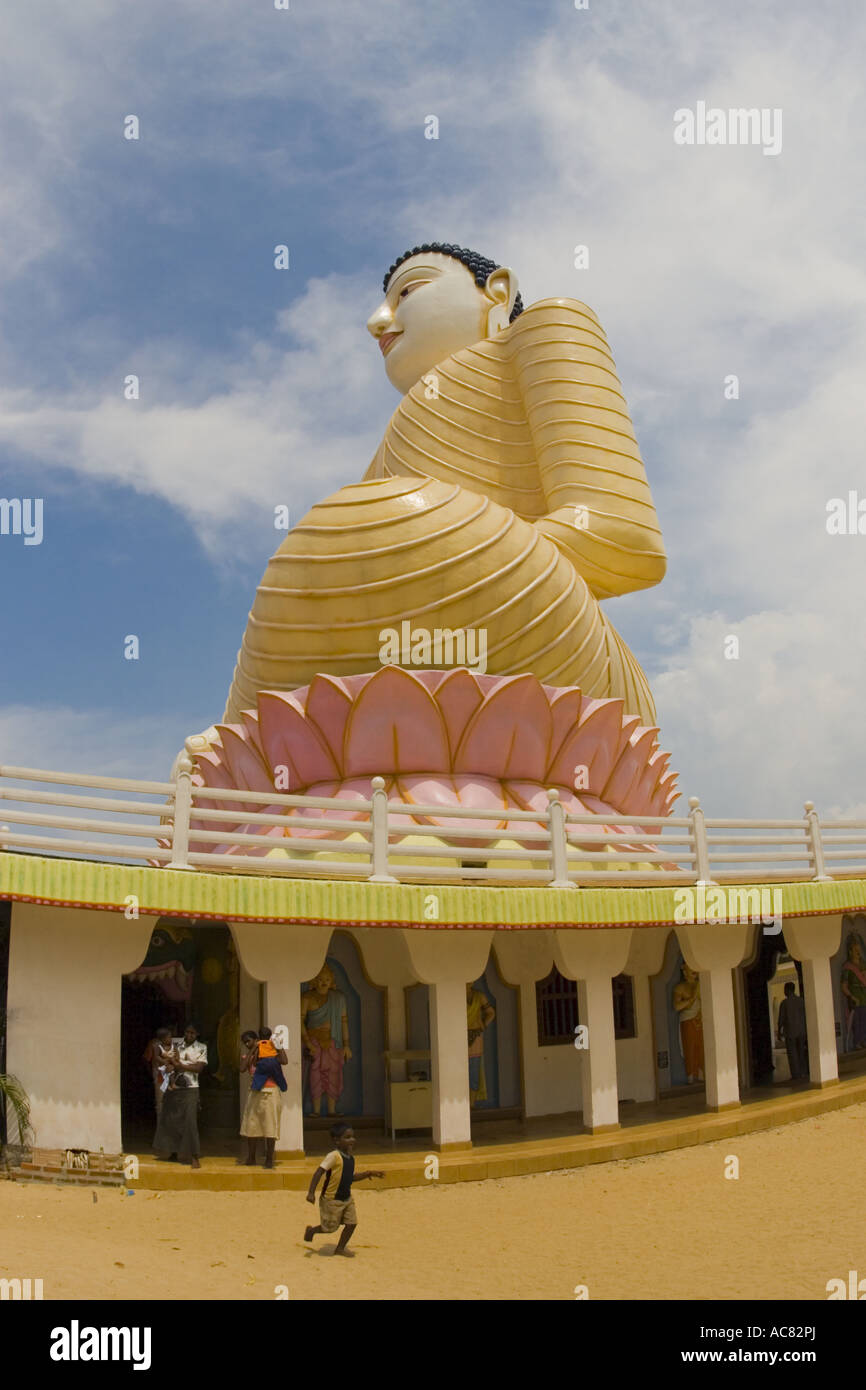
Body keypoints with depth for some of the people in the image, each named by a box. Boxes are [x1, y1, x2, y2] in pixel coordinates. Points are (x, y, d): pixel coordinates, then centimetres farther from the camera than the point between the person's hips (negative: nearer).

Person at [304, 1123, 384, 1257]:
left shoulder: (350, 1157, 4)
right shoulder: (333, 1156, -22)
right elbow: (319, 1173, -26)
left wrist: (369, 1173, 8)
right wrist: (311, 1192, -33)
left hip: (347, 1198, 7)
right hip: (331, 1199, -7)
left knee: (352, 1223, 2)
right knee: (330, 1227, 2)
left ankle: (340, 1248, 20)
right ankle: (311, 1230, 31)